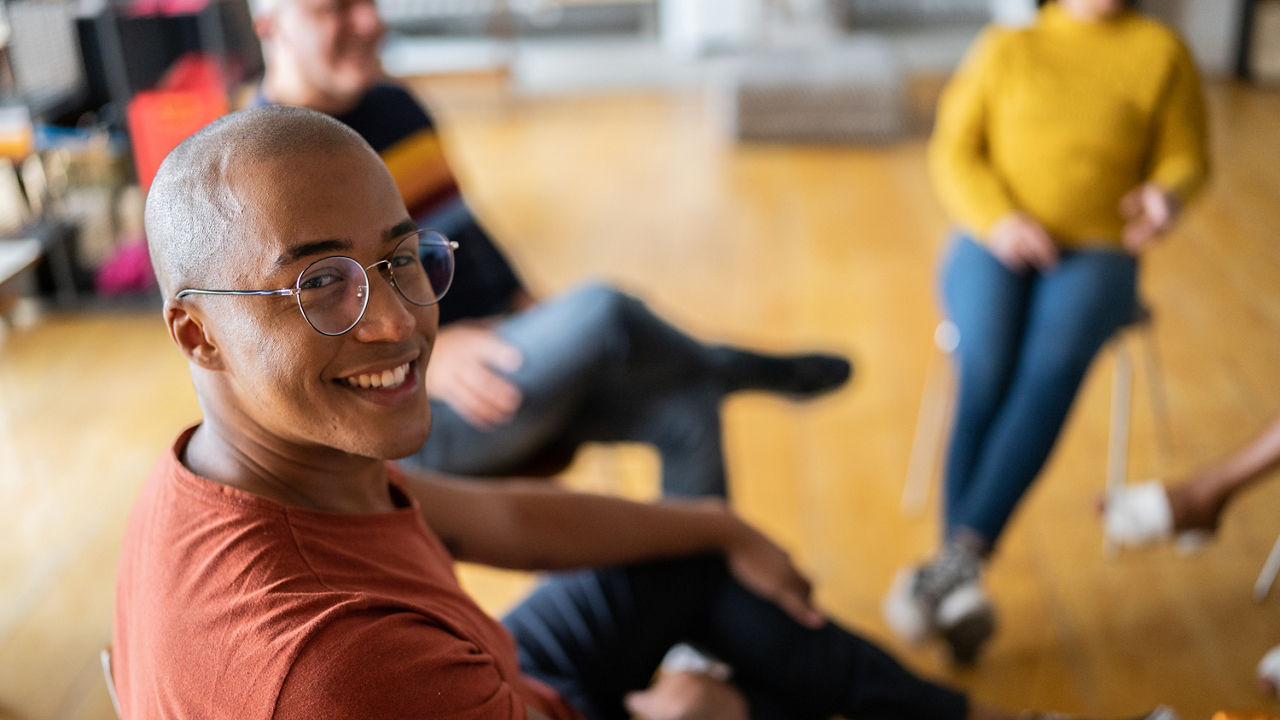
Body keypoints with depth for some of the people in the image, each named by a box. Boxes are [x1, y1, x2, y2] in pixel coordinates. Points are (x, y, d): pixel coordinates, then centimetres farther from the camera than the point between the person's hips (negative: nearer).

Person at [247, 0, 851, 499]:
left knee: (686, 411, -11)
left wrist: (534, 315, 13)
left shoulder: (394, 106, 13)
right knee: (599, 311, -29)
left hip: (493, 361, 8)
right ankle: (733, 368, 1)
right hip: (417, 417, -8)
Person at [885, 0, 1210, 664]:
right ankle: (963, 585, -33)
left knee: (1055, 360, -33)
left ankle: (961, 554, -39)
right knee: (987, 366, -30)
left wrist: (1168, 195, -14)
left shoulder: (1161, 53, 11)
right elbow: (954, 153, 6)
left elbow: (1186, 158, 11)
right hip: (993, 245, 0)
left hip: (1096, 252, 0)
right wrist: (998, 221, -14)